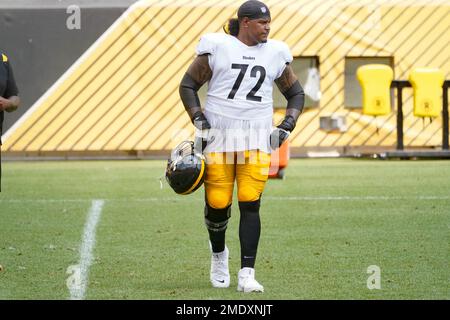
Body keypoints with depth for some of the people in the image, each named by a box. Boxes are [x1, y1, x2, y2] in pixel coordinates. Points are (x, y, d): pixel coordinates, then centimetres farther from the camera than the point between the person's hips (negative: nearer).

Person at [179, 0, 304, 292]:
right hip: (219, 136, -2)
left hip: (257, 138, 2)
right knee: (217, 204, -1)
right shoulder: (217, 47, -1)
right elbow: (188, 85, 5)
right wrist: (200, 122, -6)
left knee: (250, 205, -9)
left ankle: (247, 275, -7)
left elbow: (296, 94, 19)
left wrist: (286, 128, 5)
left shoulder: (275, 54, 9)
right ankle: (218, 254, 30)